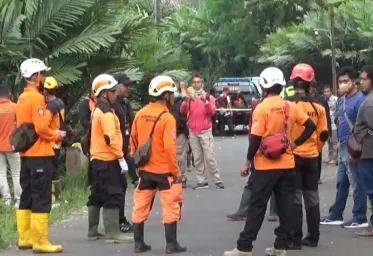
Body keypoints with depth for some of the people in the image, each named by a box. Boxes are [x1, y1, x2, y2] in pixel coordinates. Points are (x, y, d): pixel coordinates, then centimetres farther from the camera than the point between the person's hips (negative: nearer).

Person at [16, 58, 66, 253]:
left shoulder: (21, 98, 14)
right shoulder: (36, 98, -15)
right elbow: (41, 128, -23)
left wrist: (51, 134, 12)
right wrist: (56, 135, -5)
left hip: (26, 154, 9)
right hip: (39, 155, -9)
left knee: (27, 198, 13)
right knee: (41, 199, -6)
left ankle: (25, 238, 19)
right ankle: (40, 242, -5)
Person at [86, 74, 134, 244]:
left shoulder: (97, 110, 16)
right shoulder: (107, 112, -15)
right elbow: (111, 138, -22)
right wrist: (121, 158, -19)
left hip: (97, 158, 10)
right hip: (108, 159, -10)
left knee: (97, 195, 14)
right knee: (113, 196, -8)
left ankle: (92, 231, 20)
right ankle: (112, 233, -8)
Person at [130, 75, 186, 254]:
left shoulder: (140, 114, 2)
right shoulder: (167, 118, -17)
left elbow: (133, 140, 9)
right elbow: (169, 147, -20)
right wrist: (176, 171, -11)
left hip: (144, 169, 6)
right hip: (164, 170, -6)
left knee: (141, 207, 12)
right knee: (171, 207, 4)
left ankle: (139, 243, 17)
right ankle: (171, 245, 5)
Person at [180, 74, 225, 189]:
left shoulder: (208, 97, 2)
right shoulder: (189, 97, 9)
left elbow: (212, 112, -12)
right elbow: (183, 111, -4)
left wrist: (206, 102, -28)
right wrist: (186, 101, -21)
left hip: (205, 132, -3)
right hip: (193, 132, 3)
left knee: (209, 157, -7)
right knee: (197, 158, 2)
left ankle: (217, 180, -2)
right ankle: (202, 181, 4)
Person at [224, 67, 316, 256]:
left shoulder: (262, 108, -11)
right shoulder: (290, 107, 5)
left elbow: (256, 139, -14)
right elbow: (311, 126, 5)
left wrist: (248, 162, -6)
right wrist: (295, 143, 10)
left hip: (266, 165, -5)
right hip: (287, 164, 5)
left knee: (257, 207, -2)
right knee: (285, 205, 8)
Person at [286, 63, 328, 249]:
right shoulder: (318, 106, 0)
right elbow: (323, 134, 4)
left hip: (292, 156, -4)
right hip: (311, 157, 4)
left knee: (294, 198, 0)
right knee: (312, 197, 12)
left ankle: (295, 239, 0)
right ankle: (313, 237, 16)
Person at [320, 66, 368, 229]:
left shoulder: (360, 100, -15)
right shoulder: (344, 99, 13)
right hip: (344, 148, 9)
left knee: (357, 185, -1)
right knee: (341, 184, 15)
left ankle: (360, 218, 6)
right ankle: (336, 215, 22)